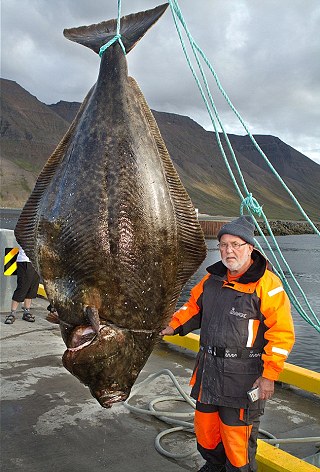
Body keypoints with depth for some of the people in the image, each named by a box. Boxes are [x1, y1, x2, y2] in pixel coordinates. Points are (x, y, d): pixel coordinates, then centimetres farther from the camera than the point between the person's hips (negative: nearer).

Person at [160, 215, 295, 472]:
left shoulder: (266, 283, -15)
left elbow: (282, 333, -15)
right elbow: (194, 305, 20)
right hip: (208, 371, 7)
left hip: (243, 378, -7)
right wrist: (174, 325, 3)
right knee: (205, 427, 22)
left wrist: (269, 375, -15)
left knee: (237, 437, 4)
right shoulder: (213, 278, 6)